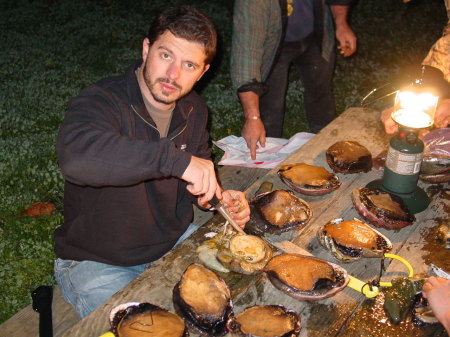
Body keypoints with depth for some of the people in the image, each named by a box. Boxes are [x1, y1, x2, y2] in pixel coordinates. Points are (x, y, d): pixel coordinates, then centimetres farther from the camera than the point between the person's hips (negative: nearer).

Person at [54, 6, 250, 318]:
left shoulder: (194, 110, -1)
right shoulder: (102, 101, -25)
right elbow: (74, 154, -48)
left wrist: (219, 198, -9)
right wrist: (175, 158, -51)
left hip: (175, 241, 6)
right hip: (100, 264, -5)